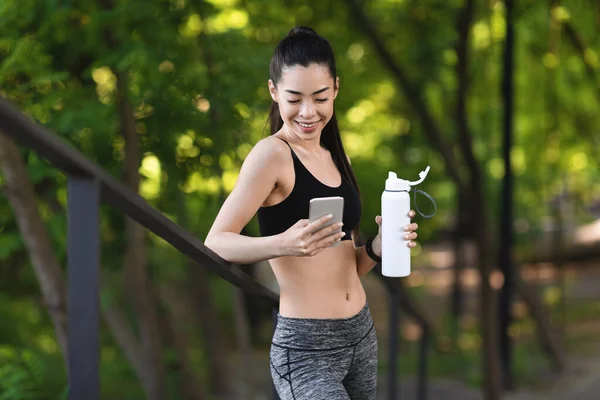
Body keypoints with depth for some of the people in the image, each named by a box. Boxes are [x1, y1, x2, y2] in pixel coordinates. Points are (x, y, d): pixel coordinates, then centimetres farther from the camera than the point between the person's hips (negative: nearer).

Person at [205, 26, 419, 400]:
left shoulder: (334, 158, 12)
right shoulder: (272, 153, -10)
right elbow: (216, 244, -20)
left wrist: (378, 247, -3)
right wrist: (283, 243, -35)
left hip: (362, 334, 7)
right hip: (305, 350, -7)